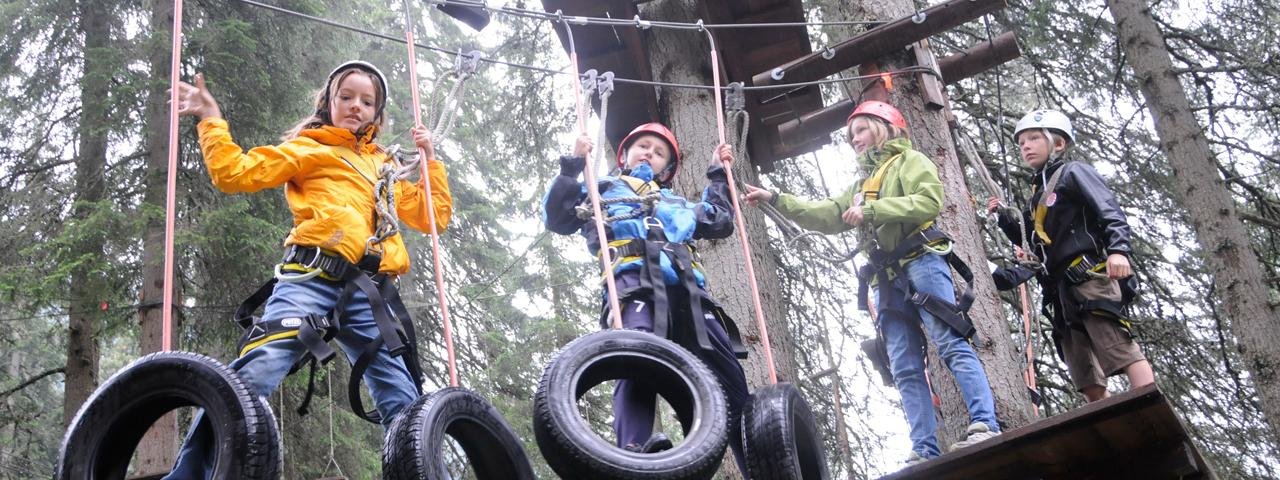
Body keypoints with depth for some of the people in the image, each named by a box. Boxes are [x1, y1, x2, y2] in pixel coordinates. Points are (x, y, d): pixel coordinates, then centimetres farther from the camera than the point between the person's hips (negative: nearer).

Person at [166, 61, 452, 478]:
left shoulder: (387, 168, 32)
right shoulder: (307, 148, 18)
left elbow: (435, 217, 33)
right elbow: (235, 173, 8)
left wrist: (430, 159, 30)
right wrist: (211, 120, 5)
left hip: (369, 294, 5)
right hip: (312, 279, -5)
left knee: (406, 407, -2)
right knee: (253, 377, -24)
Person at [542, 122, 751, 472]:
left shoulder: (676, 203, 42)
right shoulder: (603, 190, 30)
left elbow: (721, 223, 43)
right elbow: (557, 218, 18)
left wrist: (719, 175, 45)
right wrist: (571, 167, 12)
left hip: (686, 290, 5)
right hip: (635, 285, -4)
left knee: (730, 378, -7)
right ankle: (636, 452, -50)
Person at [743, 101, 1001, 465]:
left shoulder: (910, 161, 10)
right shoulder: (862, 187, 33)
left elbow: (929, 201, -8)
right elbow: (823, 216, 26)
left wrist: (871, 210, -12)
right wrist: (775, 200, 17)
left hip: (921, 264, -7)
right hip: (887, 281, 7)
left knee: (952, 344, -18)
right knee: (905, 370, -4)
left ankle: (985, 426, -25)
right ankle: (925, 452, -10)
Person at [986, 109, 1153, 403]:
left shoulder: (1073, 173, 6)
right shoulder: (1038, 194, 28)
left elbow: (1110, 212, -8)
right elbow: (1033, 244, 32)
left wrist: (1118, 249, -26)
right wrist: (1004, 218, 20)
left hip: (1091, 277, -8)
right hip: (1063, 290, 8)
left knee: (1120, 349, -22)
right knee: (1087, 379, 0)